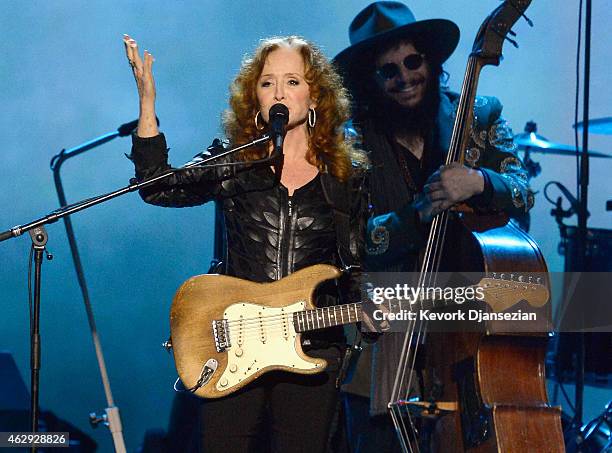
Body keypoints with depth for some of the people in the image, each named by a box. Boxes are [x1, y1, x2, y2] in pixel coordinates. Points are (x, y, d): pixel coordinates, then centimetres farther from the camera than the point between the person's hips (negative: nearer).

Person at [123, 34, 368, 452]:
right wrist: (148, 104, -14)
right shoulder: (234, 169, 5)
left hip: (313, 350, 1)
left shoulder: (349, 179, 7)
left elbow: (357, 269, 10)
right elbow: (157, 187, -9)